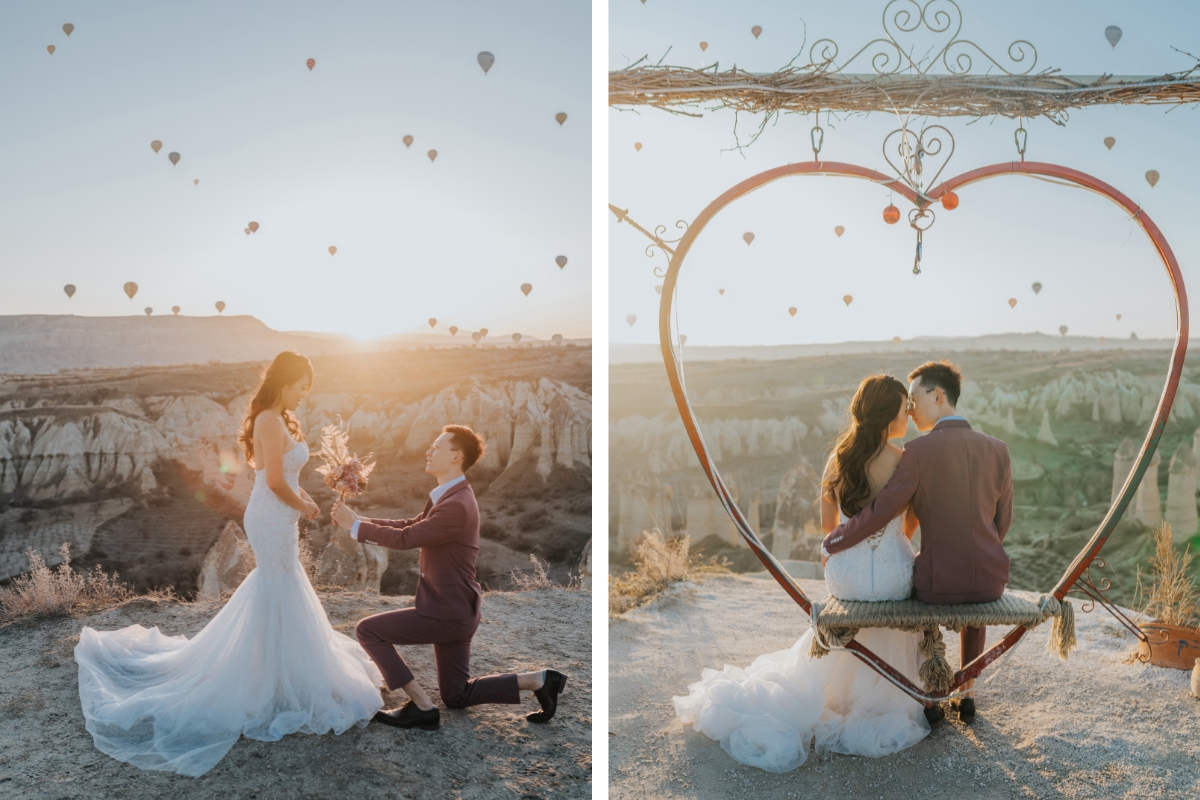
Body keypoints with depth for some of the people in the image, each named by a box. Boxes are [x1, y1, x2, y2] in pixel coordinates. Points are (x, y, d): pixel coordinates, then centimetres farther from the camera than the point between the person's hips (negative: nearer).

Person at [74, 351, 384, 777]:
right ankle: (269, 681, 17)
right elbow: (276, 482, -23)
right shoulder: (271, 421, -21)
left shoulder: (278, 419, 10)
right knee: (276, 598, 2)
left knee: (275, 588, 21)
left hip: (272, 517, 10)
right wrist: (303, 507, -9)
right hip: (273, 521, -10)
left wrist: (301, 496, 2)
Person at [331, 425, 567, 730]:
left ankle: (422, 706, 2)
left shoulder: (457, 505, -24)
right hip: (456, 611, 10)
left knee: (367, 630, -1)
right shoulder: (449, 496, 9)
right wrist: (360, 521, 3)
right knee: (457, 696, 19)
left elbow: (406, 539, -24)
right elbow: (410, 525, 13)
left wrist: (356, 526, -13)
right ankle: (538, 680, 14)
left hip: (446, 612, -10)